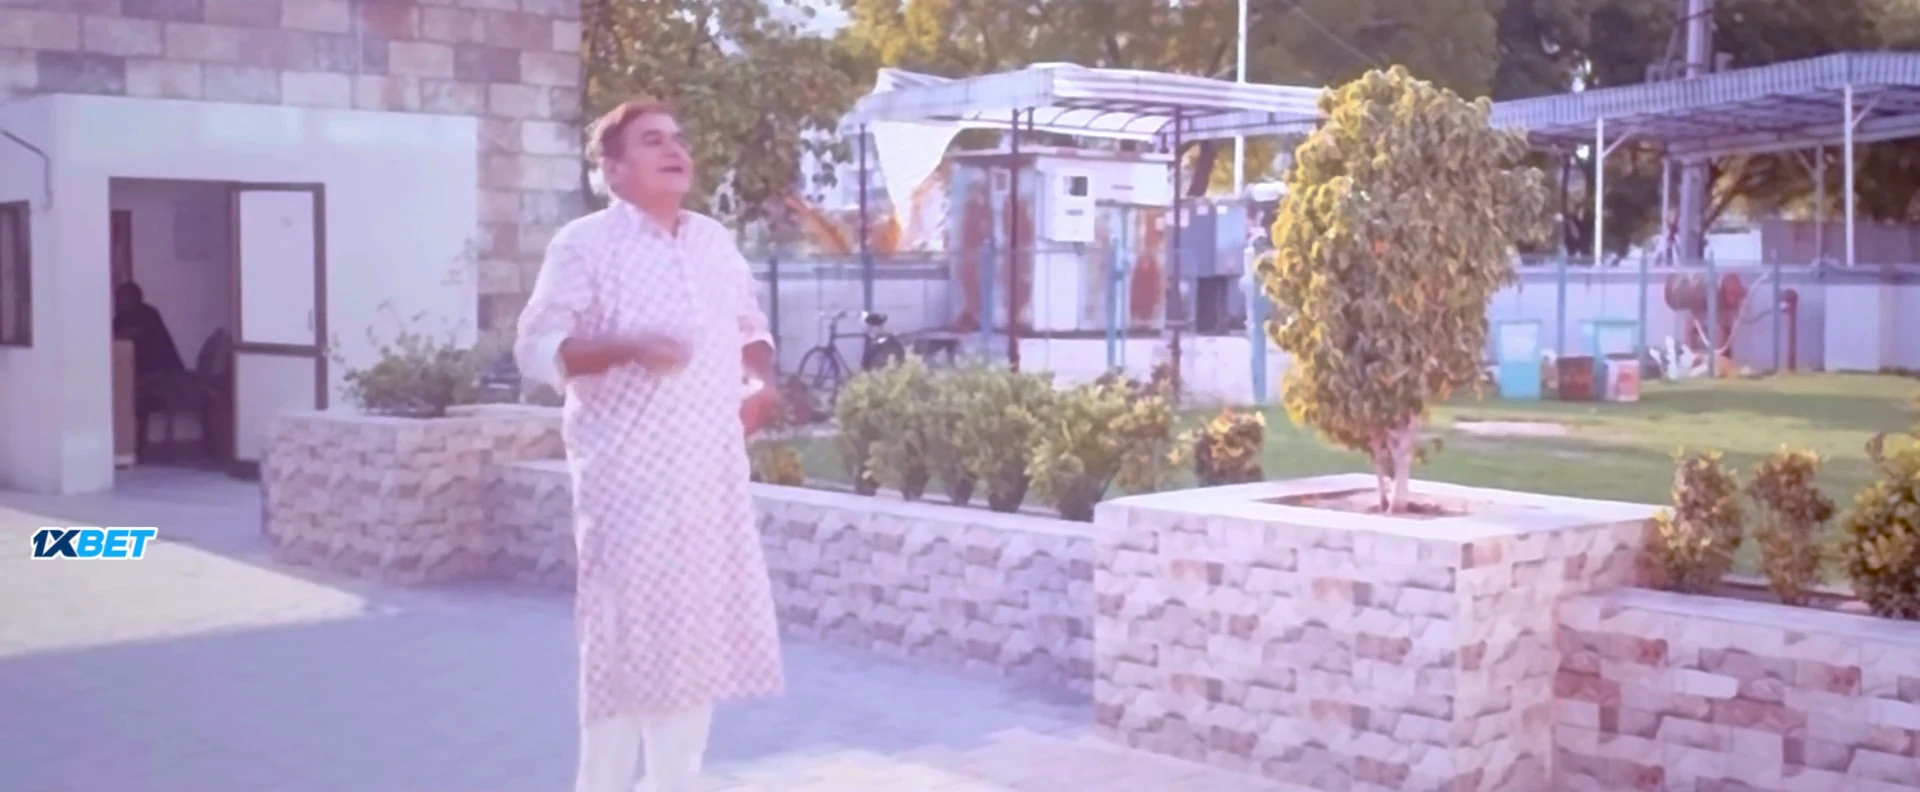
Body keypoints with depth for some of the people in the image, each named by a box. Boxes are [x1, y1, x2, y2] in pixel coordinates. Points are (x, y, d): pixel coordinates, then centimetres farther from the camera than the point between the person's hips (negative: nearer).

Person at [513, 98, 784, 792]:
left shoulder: (715, 241, 14)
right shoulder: (585, 245, -5)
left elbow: (750, 327, 23)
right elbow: (536, 348, -11)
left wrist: (760, 380, 3)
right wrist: (628, 349, -23)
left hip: (712, 471, 6)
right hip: (630, 476, -6)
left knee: (701, 631, 11)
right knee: (626, 635, -4)